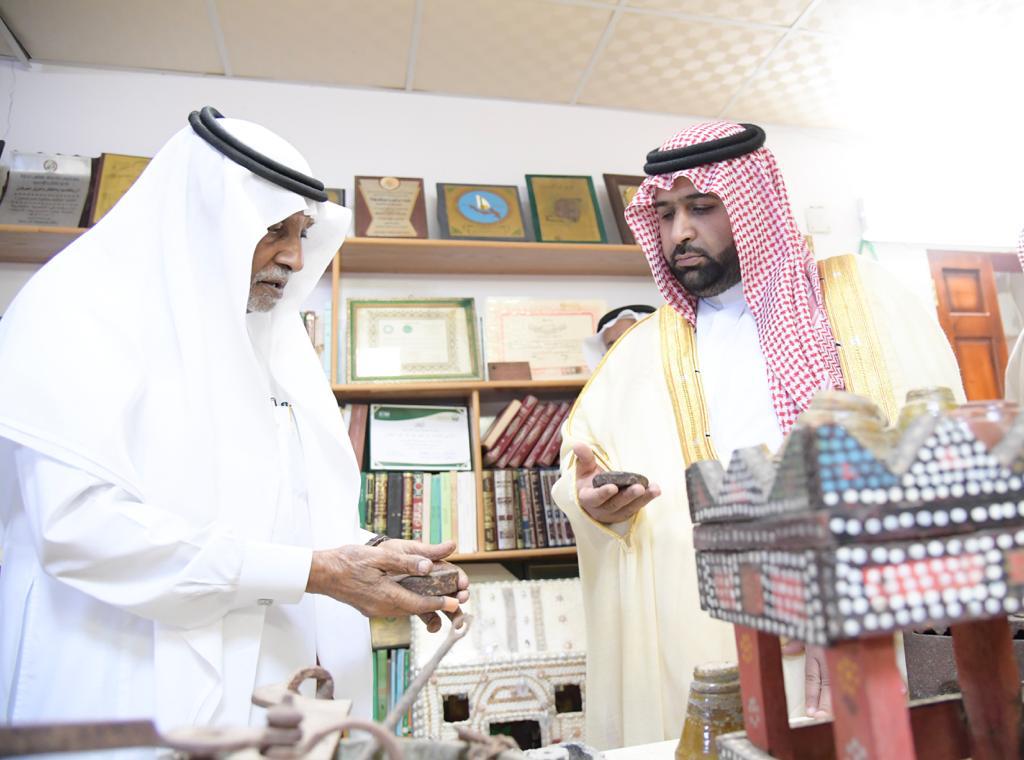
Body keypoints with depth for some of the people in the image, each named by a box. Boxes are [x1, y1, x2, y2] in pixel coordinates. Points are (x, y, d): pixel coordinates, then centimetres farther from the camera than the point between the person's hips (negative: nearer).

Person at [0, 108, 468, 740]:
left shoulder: (271, 342, 13)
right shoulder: (82, 306, -8)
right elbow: (81, 522, -21)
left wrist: (376, 561, -4)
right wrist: (313, 571, -22)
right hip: (131, 693, -6)